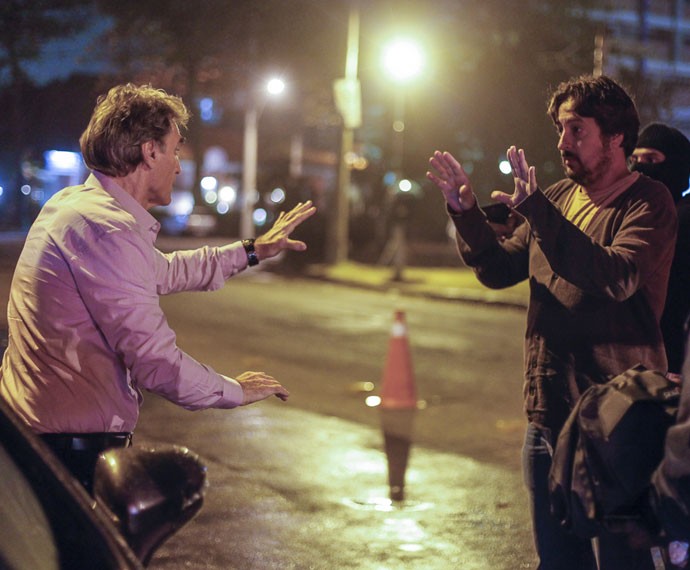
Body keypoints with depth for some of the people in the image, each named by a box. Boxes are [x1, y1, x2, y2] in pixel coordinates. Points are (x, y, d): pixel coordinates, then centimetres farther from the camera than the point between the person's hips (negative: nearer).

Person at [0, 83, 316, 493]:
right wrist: (235, 390, -5)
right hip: (76, 446, -10)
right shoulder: (107, 229, -20)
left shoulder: (76, 203, 12)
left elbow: (163, 271, 30)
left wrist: (251, 251, 35)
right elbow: (156, 363, -23)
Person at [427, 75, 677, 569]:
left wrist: (536, 212, -33)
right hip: (549, 411, 7)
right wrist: (467, 214, -2)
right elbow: (499, 269, 14)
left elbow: (618, 277, -27)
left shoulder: (648, 202, -9)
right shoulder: (561, 197, 12)